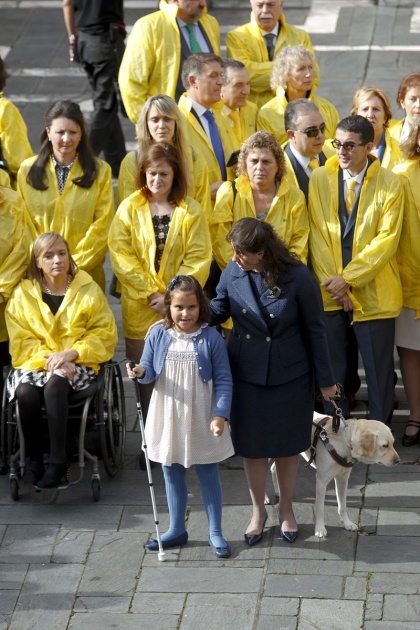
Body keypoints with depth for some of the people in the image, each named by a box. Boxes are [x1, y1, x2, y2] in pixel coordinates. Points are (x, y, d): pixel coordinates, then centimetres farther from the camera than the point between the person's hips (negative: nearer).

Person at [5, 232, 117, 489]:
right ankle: (34, 458, -15)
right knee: (26, 392, -33)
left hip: (77, 362, -1)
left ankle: (58, 460, -30)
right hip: (36, 361, 1)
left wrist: (70, 354, -13)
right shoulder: (23, 293, 6)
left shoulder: (88, 289, 3)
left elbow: (105, 334, 1)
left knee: (54, 385, -36)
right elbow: (21, 341, 2)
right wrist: (47, 358, -17)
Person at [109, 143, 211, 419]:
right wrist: (151, 294, -11)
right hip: (140, 309, 1)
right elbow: (121, 256, -4)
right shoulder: (129, 208, 4)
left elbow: (199, 259, -2)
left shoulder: (191, 210, 3)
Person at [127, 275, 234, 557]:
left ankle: (216, 533, 19)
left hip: (201, 421, -3)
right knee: (172, 474, 15)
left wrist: (220, 414, -17)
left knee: (208, 475, 8)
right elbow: (150, 370, 2)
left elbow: (224, 380, -8)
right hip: (168, 419, 3)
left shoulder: (211, 338, -11)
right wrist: (141, 372, -22)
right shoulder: (158, 336, -3)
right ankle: (177, 530, 29)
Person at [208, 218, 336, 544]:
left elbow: (314, 330, -9)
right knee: (252, 444, 12)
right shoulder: (233, 272, -10)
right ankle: (258, 510, 33)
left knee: (287, 444, 14)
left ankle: (286, 510, 35)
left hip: (290, 376, -2)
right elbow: (219, 309, 7)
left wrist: (325, 379, -3)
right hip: (247, 373, 2)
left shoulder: (298, 278, -19)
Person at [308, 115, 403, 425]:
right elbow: (317, 235, 1)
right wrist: (332, 283, -8)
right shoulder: (319, 179, 2)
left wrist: (348, 279, -14)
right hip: (330, 292, 2)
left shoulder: (389, 184, -4)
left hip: (373, 292, -2)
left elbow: (387, 240, -9)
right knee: (333, 367, 7)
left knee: (379, 369, 3)